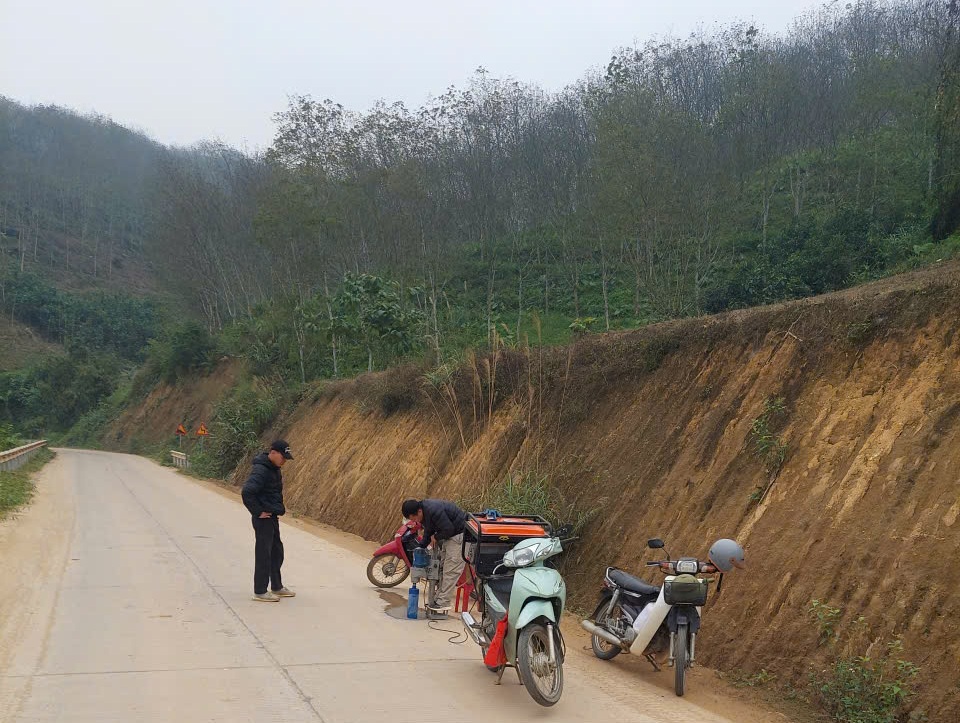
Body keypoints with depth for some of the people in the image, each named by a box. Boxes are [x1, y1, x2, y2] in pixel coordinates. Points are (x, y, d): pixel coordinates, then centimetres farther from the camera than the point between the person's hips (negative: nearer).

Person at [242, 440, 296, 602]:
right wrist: (258, 512, -23)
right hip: (264, 518, -10)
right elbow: (247, 492, -31)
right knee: (263, 554, -3)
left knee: (277, 551, 17)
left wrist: (279, 508, 15)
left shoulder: (274, 468, 10)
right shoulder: (261, 470, -21)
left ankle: (277, 587, 29)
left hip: (272, 517, 10)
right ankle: (260, 592, 5)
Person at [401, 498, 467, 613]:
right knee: (442, 568, 12)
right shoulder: (425, 513, 4)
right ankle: (439, 598, 17)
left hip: (458, 534, -10)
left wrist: (436, 537, -10)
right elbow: (428, 532, 17)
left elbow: (448, 529, -27)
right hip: (447, 535, 10)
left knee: (451, 570, -10)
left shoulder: (434, 511, -29)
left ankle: (443, 603, -9)